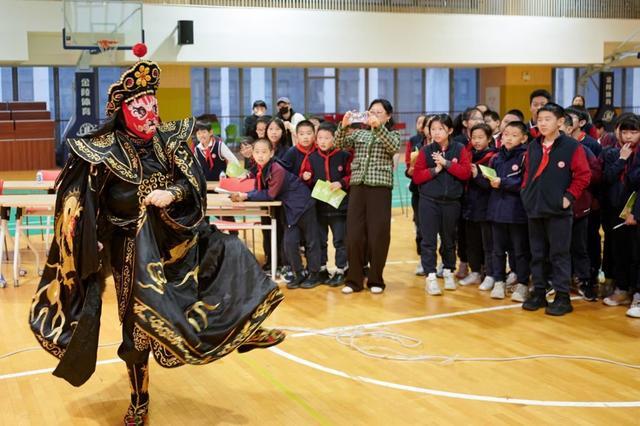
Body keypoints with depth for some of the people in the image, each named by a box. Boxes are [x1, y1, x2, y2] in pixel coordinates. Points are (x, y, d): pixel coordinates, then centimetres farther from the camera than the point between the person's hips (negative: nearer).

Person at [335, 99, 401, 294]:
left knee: (378, 236, -1)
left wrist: (378, 127, -26)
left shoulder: (392, 134, 9)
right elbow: (339, 144, 1)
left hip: (380, 189, -2)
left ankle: (375, 280, 11)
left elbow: (393, 147, -14)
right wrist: (343, 125, -17)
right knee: (354, 235, 0)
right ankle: (354, 279, 10)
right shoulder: (359, 133, 16)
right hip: (357, 188, 3)